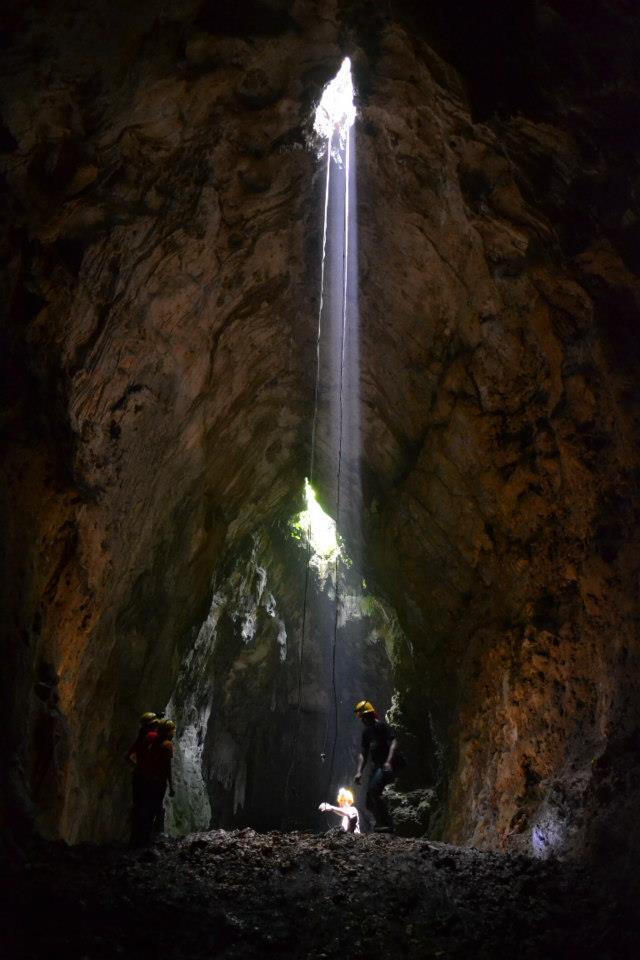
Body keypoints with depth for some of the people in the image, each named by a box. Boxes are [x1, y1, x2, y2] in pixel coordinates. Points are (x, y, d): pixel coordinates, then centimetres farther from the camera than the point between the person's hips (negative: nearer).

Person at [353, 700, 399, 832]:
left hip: (387, 766, -9)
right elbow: (363, 754, 14)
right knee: (370, 803, 7)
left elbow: (393, 743, -21)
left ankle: (387, 824, -21)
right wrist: (359, 772, 1)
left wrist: (388, 762, -36)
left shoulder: (383, 726, -8)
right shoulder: (366, 732, 16)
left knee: (373, 790, -27)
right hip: (377, 767, 9)